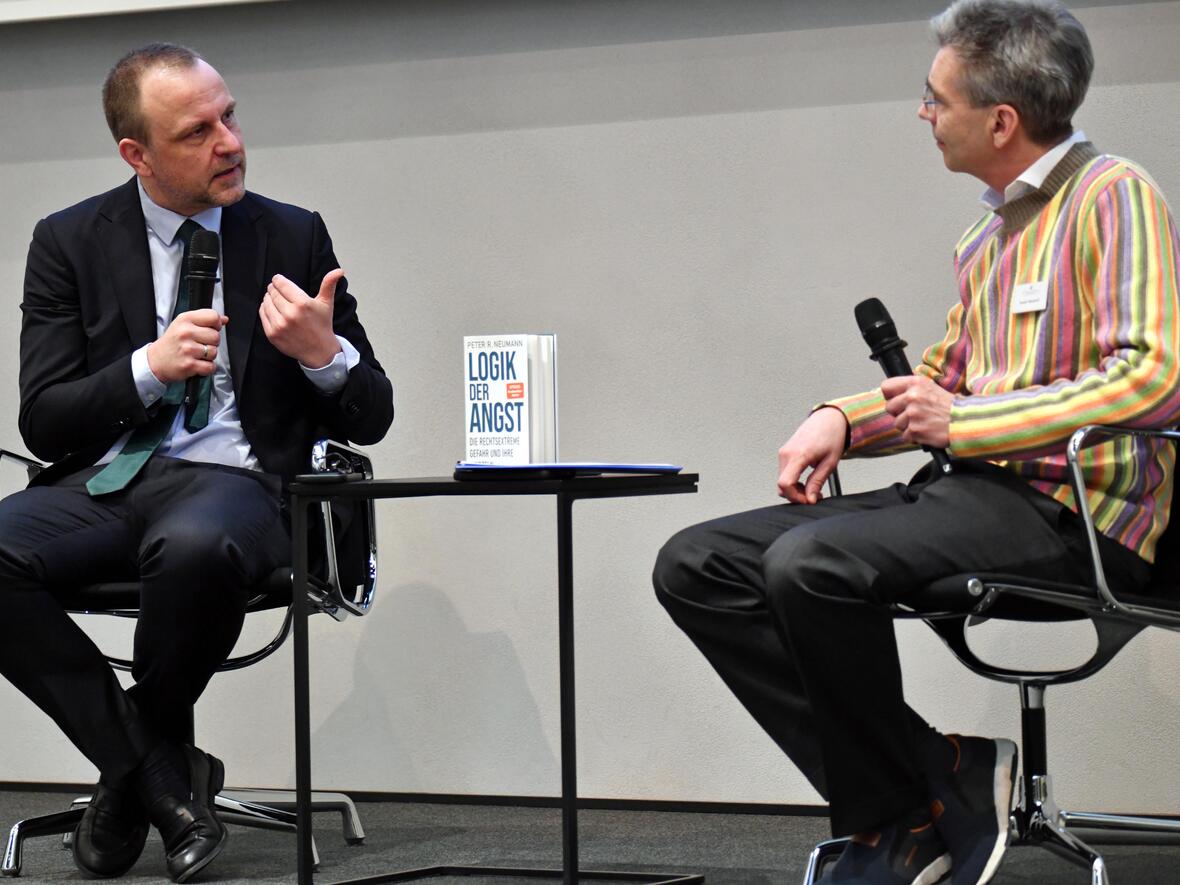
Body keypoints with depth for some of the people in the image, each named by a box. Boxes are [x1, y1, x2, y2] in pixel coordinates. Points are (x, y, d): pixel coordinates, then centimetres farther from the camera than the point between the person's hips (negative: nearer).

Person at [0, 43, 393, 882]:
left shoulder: (293, 236, 8)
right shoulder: (70, 241, 8)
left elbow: (370, 419, 9)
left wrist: (323, 353, -14)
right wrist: (149, 367, -14)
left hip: (232, 481, -1)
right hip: (104, 480, 2)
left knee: (195, 546, -39)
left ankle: (139, 764, -10)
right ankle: (163, 777, -16)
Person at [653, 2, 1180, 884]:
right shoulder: (989, 233, 19)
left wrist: (962, 422, -17)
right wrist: (842, 420, 9)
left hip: (1074, 512, -9)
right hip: (979, 493, 9)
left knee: (810, 564, -31)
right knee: (697, 565, -3)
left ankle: (915, 810, -11)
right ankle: (882, 807, -10)